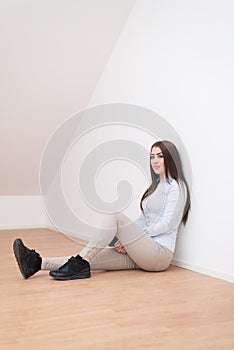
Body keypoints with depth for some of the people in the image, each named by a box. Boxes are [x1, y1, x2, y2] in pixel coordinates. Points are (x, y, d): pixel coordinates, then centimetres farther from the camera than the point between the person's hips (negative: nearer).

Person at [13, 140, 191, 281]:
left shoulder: (176, 186, -4)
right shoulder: (157, 185, 23)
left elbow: (166, 224, -12)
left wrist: (133, 238, -8)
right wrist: (125, 238, 3)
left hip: (161, 252, -7)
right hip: (144, 252, 8)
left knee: (115, 216, -25)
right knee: (94, 257, -11)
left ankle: (79, 264, -24)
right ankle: (39, 263, -23)